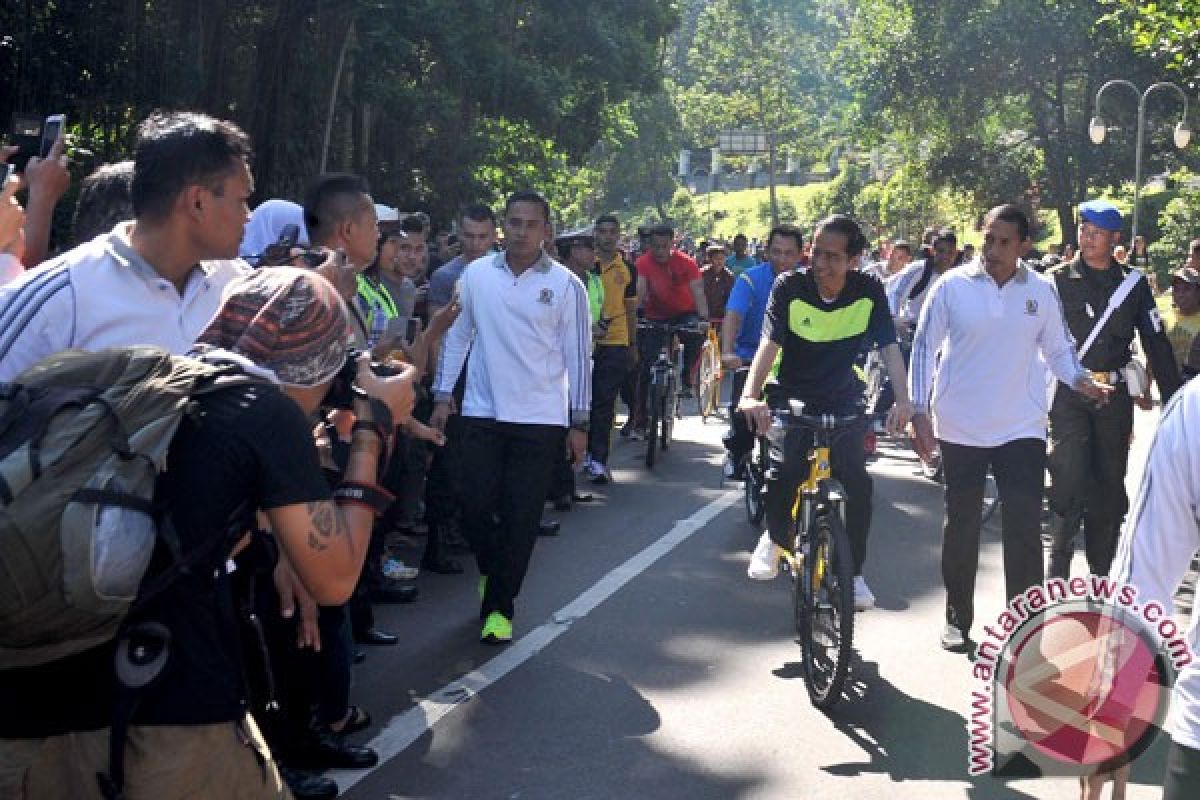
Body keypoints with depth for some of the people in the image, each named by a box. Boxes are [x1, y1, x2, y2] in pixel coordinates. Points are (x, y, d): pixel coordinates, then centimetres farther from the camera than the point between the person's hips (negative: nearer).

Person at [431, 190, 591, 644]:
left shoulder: (566, 286, -2)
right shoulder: (477, 274, 2)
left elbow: (578, 356, 1)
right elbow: (457, 336, 9)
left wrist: (579, 423, -1)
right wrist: (442, 395, 4)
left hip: (540, 419, -1)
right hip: (482, 413, 1)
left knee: (521, 517, 1)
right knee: (476, 508, 2)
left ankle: (499, 605, 15)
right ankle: (492, 570, 34)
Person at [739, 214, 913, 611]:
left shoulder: (869, 291, -14)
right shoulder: (789, 287, -18)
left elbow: (889, 346, -17)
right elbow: (769, 343, -27)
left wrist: (902, 399, -33)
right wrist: (751, 394, -43)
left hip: (843, 399, 1)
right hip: (792, 396, -1)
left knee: (856, 479, -15)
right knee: (785, 471, -22)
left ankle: (854, 572, 5)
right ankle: (775, 537, 11)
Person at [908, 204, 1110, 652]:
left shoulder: (1041, 291, 1)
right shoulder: (952, 286, -5)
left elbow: (1058, 348, 9)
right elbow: (924, 349, -3)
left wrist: (1080, 380, -11)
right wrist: (919, 412, -9)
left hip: (1021, 429, 1)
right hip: (959, 429, -1)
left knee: (1025, 529, -3)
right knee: (961, 526, 11)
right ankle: (958, 618, 25)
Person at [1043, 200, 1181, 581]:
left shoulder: (1133, 283, 6)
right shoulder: (1057, 280, 0)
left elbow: (1157, 343, 7)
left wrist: (1173, 401, 3)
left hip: (1115, 395, 3)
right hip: (1068, 394, -3)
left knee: (1110, 483, 9)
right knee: (1069, 481, -10)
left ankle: (1102, 570, 21)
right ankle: (1058, 565, 2)